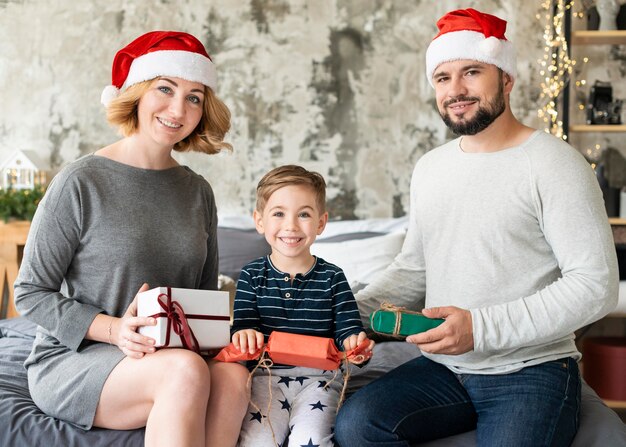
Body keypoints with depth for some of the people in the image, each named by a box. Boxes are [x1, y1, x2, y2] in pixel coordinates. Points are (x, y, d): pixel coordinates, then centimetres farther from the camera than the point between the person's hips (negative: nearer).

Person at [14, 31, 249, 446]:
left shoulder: (198, 192, 9)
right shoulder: (80, 183, -8)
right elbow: (31, 293, -6)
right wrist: (113, 330, -19)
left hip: (172, 355, 5)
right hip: (70, 361, -4)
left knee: (232, 376, -29)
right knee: (187, 371, -34)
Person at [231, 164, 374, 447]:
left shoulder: (332, 278, 3)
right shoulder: (252, 275, 4)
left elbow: (348, 328, -1)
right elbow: (242, 324, -3)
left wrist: (355, 343, -26)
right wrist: (243, 336, -28)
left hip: (317, 377, 0)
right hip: (266, 376, 1)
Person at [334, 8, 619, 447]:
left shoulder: (553, 163, -8)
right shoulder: (430, 168, 14)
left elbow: (595, 286, -13)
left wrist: (481, 327, -21)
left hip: (532, 372, -5)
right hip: (441, 369, 5)